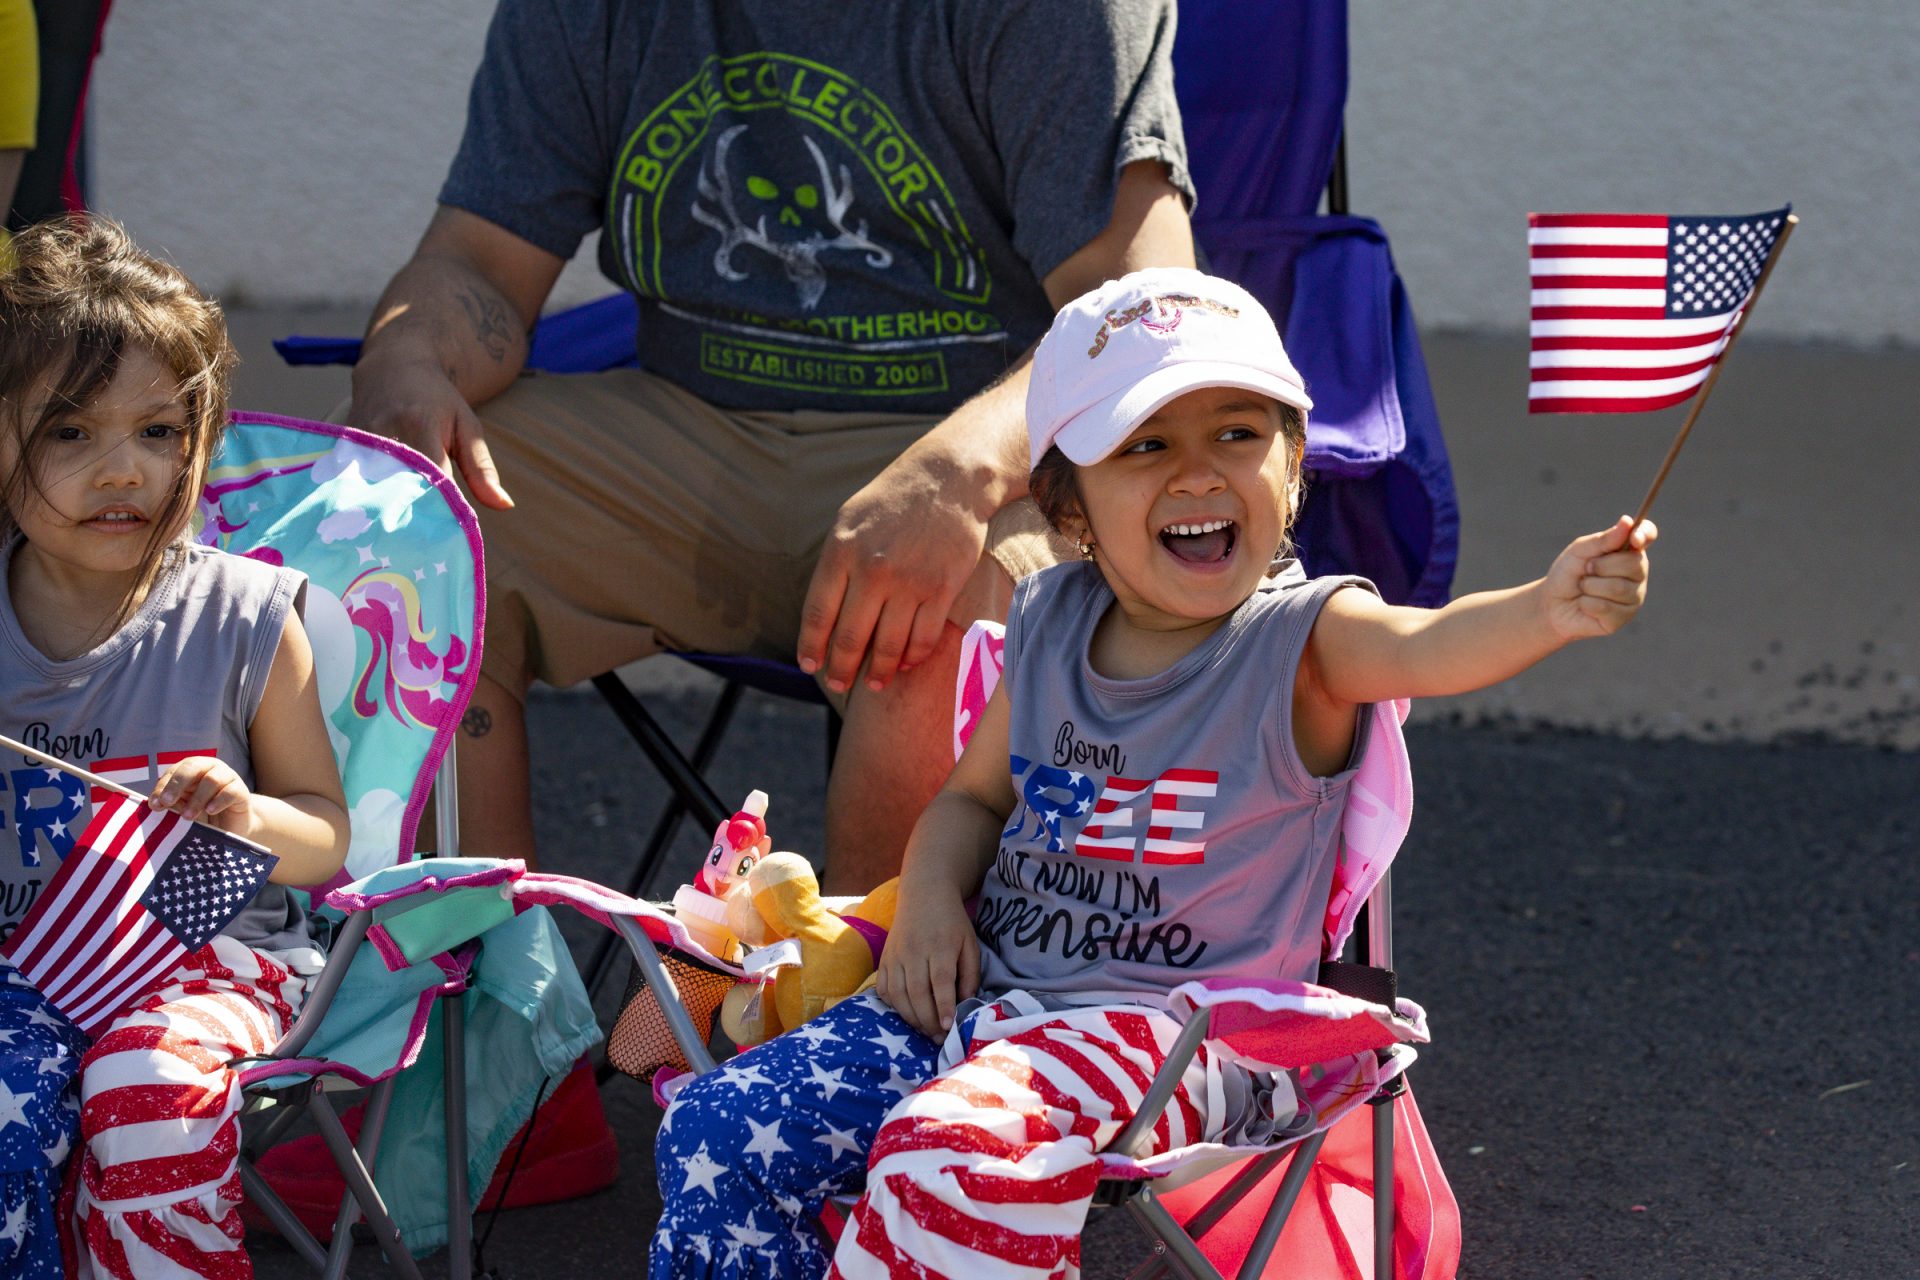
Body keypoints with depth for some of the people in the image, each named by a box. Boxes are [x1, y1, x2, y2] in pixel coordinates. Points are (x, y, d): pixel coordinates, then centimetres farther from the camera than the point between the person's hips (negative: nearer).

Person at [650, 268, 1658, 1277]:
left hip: (1180, 1028, -6)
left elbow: (1428, 646, -31)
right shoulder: (1047, 626, 7)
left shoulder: (1306, 640, -9)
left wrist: (1547, 611, -53)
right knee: (719, 1130, -6)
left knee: (957, 1160, -34)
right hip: (984, 997, 6)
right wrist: (929, 896, 0)